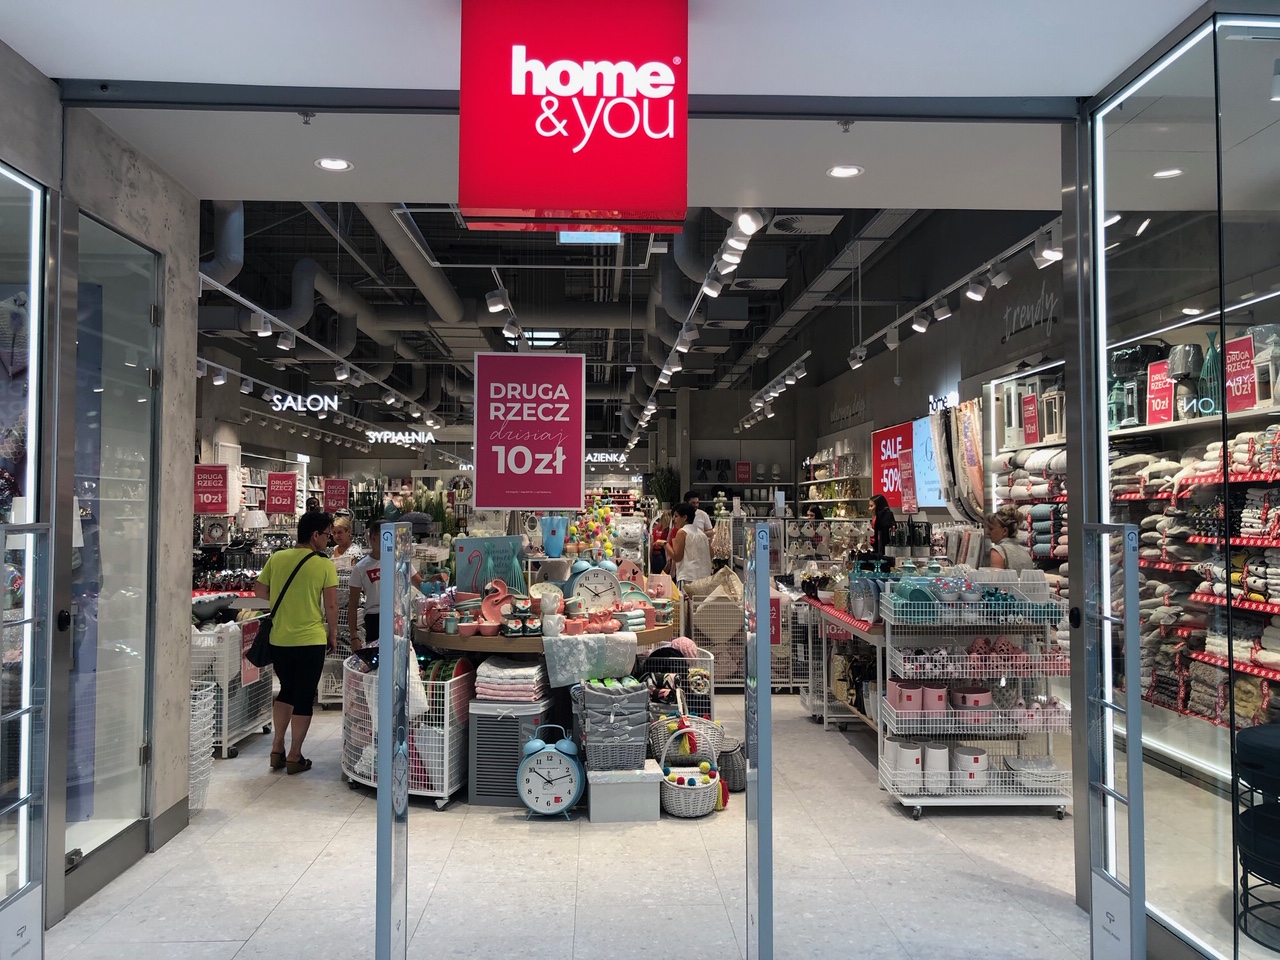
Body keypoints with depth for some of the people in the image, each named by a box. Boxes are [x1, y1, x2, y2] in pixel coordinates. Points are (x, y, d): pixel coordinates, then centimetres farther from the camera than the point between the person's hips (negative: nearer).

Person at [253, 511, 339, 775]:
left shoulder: (276, 558, 1)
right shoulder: (324, 564, -11)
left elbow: (259, 590, 8)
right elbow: (330, 605, -9)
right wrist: (333, 634, 4)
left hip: (278, 639, 5)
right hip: (310, 641, -4)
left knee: (286, 690, 23)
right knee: (304, 697, 8)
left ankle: (277, 747, 23)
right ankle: (294, 756, 13)